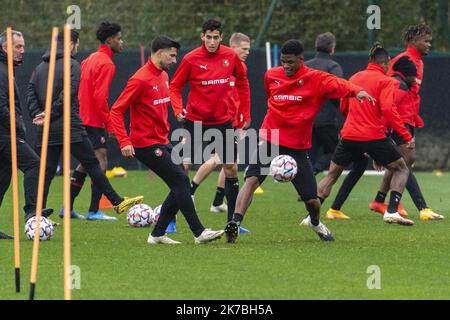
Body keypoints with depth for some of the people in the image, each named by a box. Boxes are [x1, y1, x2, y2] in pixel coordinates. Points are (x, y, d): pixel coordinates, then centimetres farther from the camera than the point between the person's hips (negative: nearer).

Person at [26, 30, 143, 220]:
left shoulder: (40, 67, 14)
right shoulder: (71, 65, -8)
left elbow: (31, 93, 7)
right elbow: (67, 95, -18)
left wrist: (38, 115, -3)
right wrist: (49, 115, -13)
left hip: (48, 130, 6)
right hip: (70, 127, -6)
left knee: (47, 171, 8)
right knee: (92, 165, -1)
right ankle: (117, 202, 1)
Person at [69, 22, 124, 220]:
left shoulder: (91, 59, 16)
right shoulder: (106, 64, -13)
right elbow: (100, 97, -20)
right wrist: (110, 124, -17)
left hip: (82, 119, 10)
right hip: (94, 121, -10)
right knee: (101, 162, -8)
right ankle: (94, 211, -11)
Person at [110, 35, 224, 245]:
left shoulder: (163, 76, 12)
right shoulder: (141, 80, -16)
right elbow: (116, 111, -17)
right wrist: (124, 141, -24)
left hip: (162, 143, 9)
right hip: (146, 145, -9)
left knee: (181, 186, 6)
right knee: (180, 181, -12)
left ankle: (158, 234, 12)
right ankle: (198, 232, -8)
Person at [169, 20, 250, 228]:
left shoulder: (230, 56, -3)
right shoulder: (191, 59, -11)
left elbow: (242, 82, 12)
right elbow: (175, 87, -3)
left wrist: (245, 114, 10)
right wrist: (178, 109, -20)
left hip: (222, 121, 3)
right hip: (195, 121, -3)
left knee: (231, 167, 3)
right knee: (185, 166, -5)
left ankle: (233, 219, 14)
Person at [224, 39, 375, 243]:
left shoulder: (316, 79, -7)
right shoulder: (271, 76, 5)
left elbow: (338, 85, -25)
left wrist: (357, 91, -43)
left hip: (297, 147, -1)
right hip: (269, 140, 1)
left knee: (311, 199, 2)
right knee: (252, 179, -22)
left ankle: (316, 223, 35)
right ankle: (235, 223, -29)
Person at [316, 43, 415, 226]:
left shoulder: (354, 78, 13)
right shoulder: (385, 81, -3)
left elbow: (343, 107, 20)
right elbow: (388, 110, -16)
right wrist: (406, 136, -13)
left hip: (349, 135, 5)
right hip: (374, 136, -4)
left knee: (332, 175, 16)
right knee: (401, 169, 11)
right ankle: (392, 211, -5)